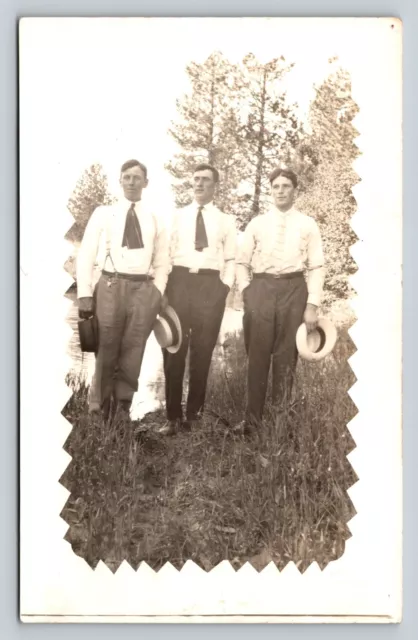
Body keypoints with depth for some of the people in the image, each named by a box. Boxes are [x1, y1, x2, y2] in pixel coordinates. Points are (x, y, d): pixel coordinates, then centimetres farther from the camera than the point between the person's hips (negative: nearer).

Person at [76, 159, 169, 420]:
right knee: (107, 351, -1)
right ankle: (97, 411, 11)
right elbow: (86, 255, 3)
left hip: (143, 288, 2)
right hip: (111, 286, -2)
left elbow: (162, 263, 14)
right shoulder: (103, 213, 9)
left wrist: (157, 293, 0)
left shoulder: (154, 220, 14)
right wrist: (85, 293, -6)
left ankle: (123, 409, 12)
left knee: (132, 352, 3)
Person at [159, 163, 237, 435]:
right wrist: (165, 284, -4)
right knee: (174, 350, 1)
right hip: (179, 282, 0)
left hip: (211, 285, 0)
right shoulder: (177, 216, 12)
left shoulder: (226, 221, 11)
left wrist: (225, 286, -5)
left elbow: (231, 259, 8)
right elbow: (166, 252, 7)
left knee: (203, 352, 5)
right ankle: (173, 416, 10)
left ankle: (194, 413, 17)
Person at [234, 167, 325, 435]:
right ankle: (252, 420, 10)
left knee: (286, 357, 6)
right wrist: (246, 293, -3)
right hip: (261, 288, 1)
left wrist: (313, 305, -8)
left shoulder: (307, 224, 6)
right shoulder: (257, 223, 10)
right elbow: (242, 262, 10)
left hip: (293, 290, -1)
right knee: (257, 356, 2)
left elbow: (317, 267, 1)